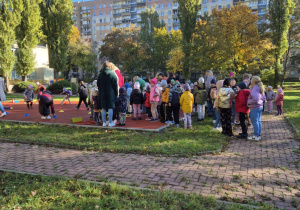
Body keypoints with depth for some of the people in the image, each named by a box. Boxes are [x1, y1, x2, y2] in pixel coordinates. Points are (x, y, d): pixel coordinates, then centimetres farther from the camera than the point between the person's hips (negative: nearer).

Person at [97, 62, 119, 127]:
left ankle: (104, 122, 12)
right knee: (110, 108, 1)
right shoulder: (112, 74, -6)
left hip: (102, 93, 3)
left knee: (103, 108, 7)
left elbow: (98, 84, 11)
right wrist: (116, 93, 1)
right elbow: (115, 85, -5)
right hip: (110, 93, -3)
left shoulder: (100, 74, 5)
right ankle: (110, 122, 3)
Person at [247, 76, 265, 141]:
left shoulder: (254, 89, -19)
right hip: (260, 107, 9)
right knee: (258, 121, 14)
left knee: (255, 121, -1)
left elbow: (255, 99, -29)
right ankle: (258, 135, 22)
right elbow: (264, 98, 17)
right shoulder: (260, 88, 10)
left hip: (254, 108, -9)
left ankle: (256, 136, 6)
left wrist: (248, 102, -16)